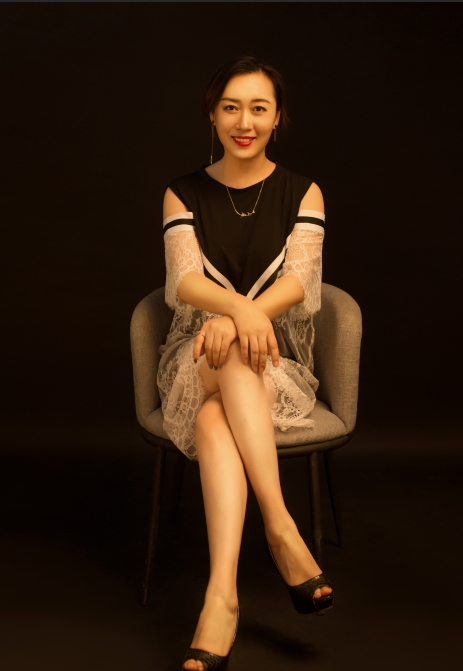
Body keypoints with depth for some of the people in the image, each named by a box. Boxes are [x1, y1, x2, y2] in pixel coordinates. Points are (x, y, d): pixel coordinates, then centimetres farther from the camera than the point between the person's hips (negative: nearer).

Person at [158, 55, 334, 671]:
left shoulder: (302, 193, 7)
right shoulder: (184, 195, 8)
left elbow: (298, 280, -9)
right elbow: (184, 281, -9)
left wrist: (234, 318, -31)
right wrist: (240, 307, -33)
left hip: (277, 365, 0)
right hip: (198, 360, 1)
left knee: (215, 417, -35)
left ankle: (222, 591, -44)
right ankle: (280, 526, -44)